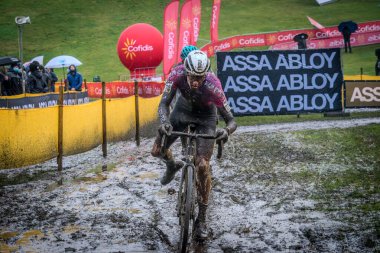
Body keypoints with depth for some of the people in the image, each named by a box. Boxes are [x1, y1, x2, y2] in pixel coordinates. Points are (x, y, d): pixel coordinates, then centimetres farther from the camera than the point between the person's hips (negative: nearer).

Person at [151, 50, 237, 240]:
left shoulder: (213, 86, -38)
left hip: (206, 115, -3)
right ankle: (172, 166, 33)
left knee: (202, 165, -15)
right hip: (184, 108, 3)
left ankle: (202, 219, -1)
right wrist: (165, 122, -54)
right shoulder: (177, 74, -33)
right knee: (157, 150, -6)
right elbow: (164, 103, -32)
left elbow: (231, 120, -32)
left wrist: (227, 130, -55)